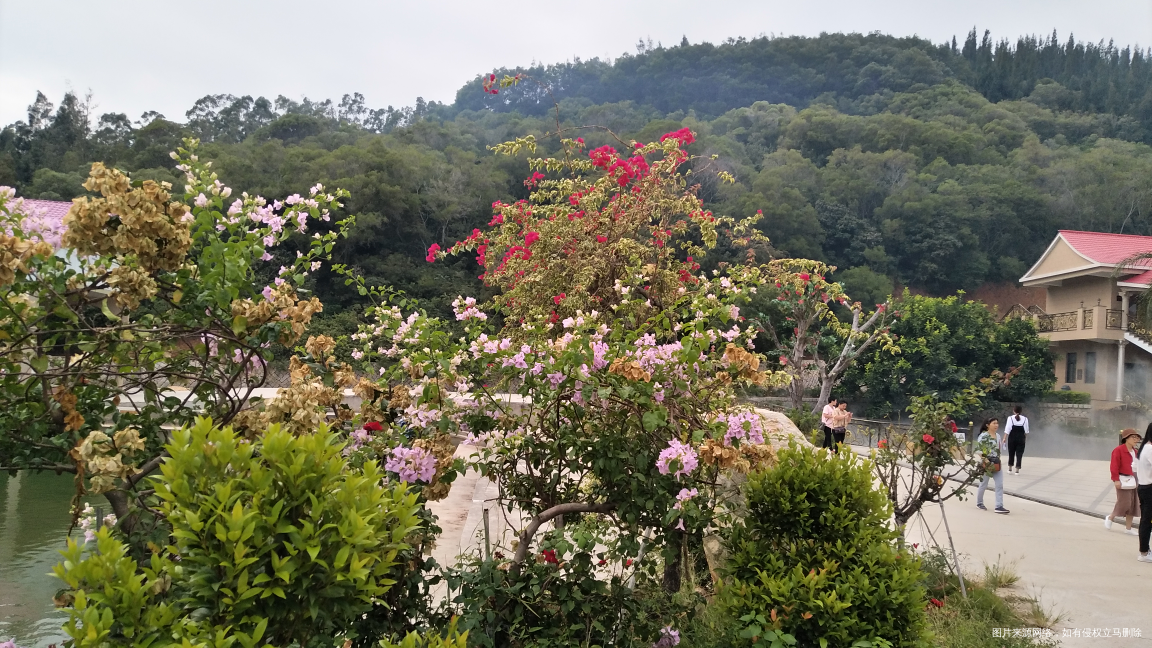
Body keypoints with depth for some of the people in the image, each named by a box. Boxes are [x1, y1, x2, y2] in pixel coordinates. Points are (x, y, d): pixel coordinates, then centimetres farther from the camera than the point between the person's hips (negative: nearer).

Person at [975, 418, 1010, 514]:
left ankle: (999, 506, -3)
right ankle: (979, 503, 25)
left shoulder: (998, 435, 10)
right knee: (984, 485, 7)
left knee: (1000, 485, -2)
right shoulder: (983, 436, -12)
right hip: (986, 464, -6)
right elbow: (978, 449, -16)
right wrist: (984, 458, -21)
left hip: (996, 464, 6)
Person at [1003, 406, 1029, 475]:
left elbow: (1007, 429, -10)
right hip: (1021, 438, 0)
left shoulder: (1010, 418, -7)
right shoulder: (1025, 419, -3)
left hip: (1012, 438, 0)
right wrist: (1025, 437, 15)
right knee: (1019, 454, 5)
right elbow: (1026, 430, 1)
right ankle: (1017, 469, 2)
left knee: (1011, 453, 14)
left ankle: (1010, 468, 22)